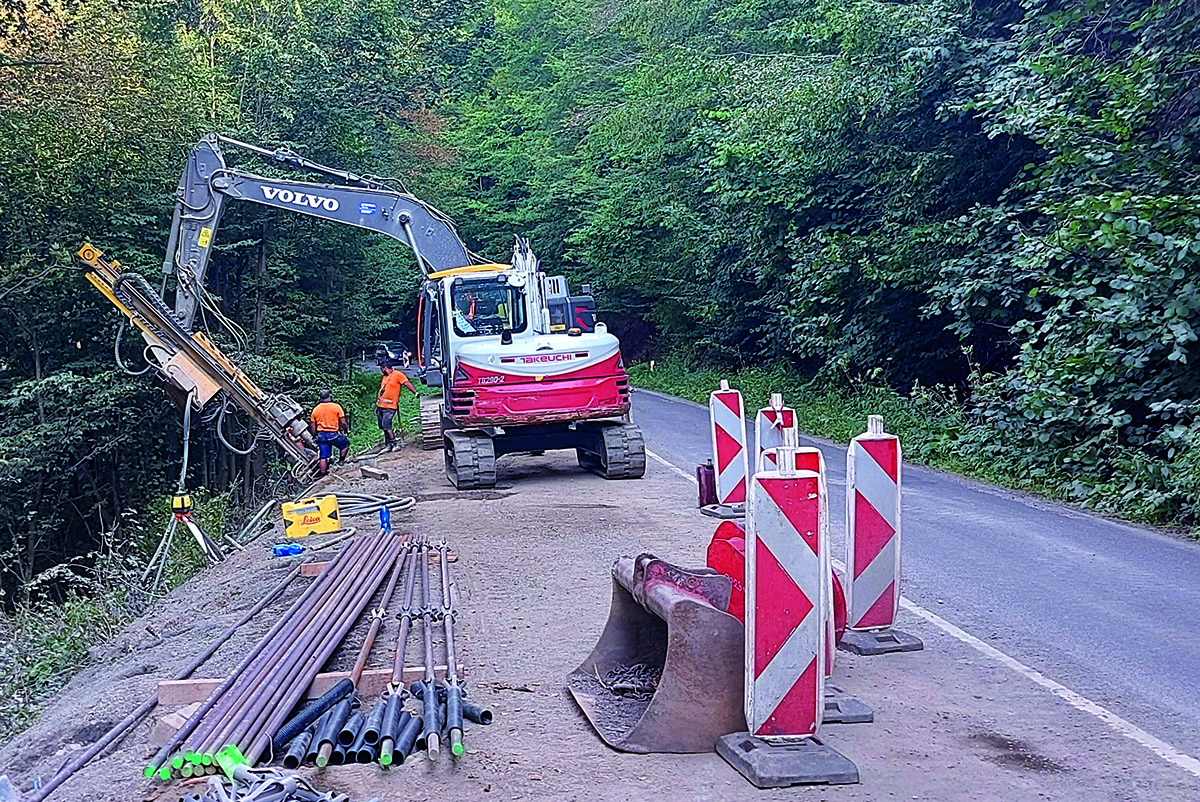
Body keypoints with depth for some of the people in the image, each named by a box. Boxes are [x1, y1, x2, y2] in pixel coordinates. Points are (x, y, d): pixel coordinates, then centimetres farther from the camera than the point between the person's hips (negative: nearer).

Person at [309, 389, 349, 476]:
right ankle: (341, 461, 22)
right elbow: (343, 423, -6)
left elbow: (312, 427, 8)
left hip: (321, 435, 4)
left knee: (323, 457, 7)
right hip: (333, 434, -4)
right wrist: (346, 430, 13)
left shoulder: (315, 409, 7)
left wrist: (316, 436, 19)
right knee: (346, 443, 23)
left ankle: (323, 474, 9)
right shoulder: (336, 407, -4)